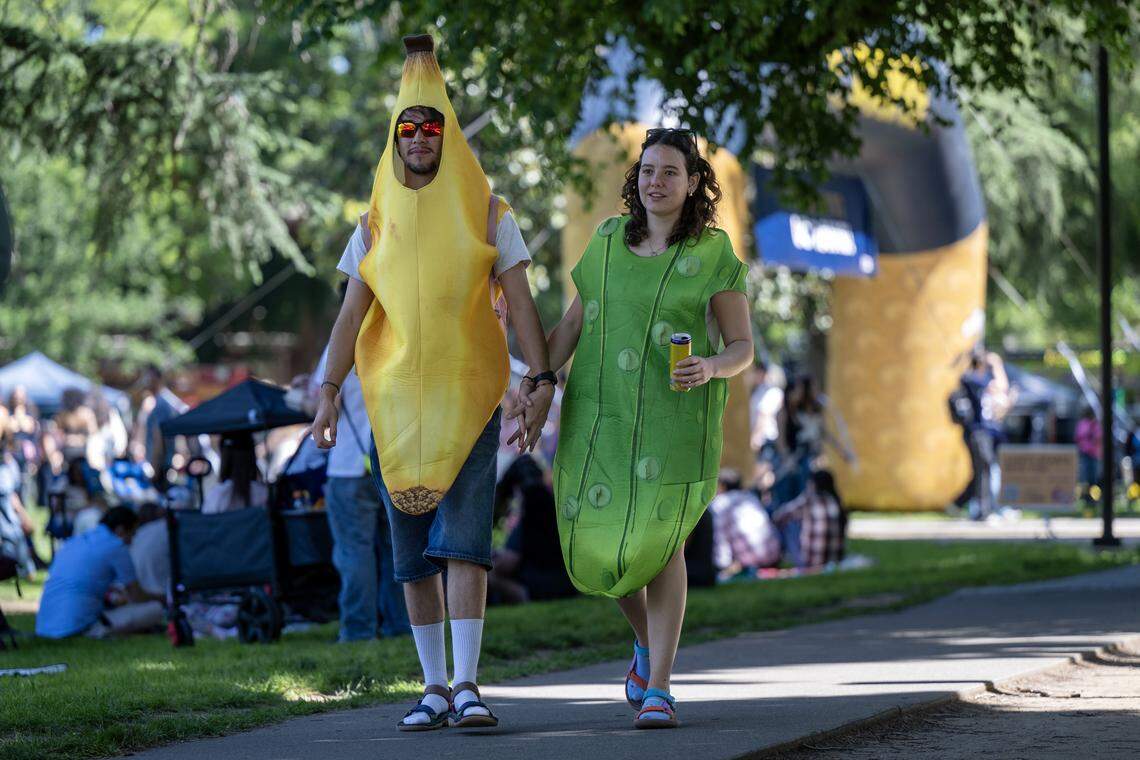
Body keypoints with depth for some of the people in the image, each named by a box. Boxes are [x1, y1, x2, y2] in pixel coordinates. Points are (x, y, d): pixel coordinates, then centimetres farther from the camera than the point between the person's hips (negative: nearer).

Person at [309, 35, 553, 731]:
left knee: (463, 538, -14)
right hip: (396, 399, 3)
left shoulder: (487, 214, 4)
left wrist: (543, 379, -13)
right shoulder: (377, 222, 11)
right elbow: (352, 313, 7)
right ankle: (435, 689, 9)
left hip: (469, 396, -3)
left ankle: (467, 686, -17)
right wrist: (330, 391, -4)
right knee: (413, 552, 4)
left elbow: (520, 301, -1)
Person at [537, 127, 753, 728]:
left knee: (660, 539, -11)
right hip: (599, 410, 4)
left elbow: (743, 347, 0)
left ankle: (657, 690, -3)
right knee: (593, 544, 0)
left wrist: (710, 368, -22)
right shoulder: (610, 240, 8)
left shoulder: (714, 256, -3)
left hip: (675, 414, -3)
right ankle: (649, 640, 29)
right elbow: (574, 322, 14)